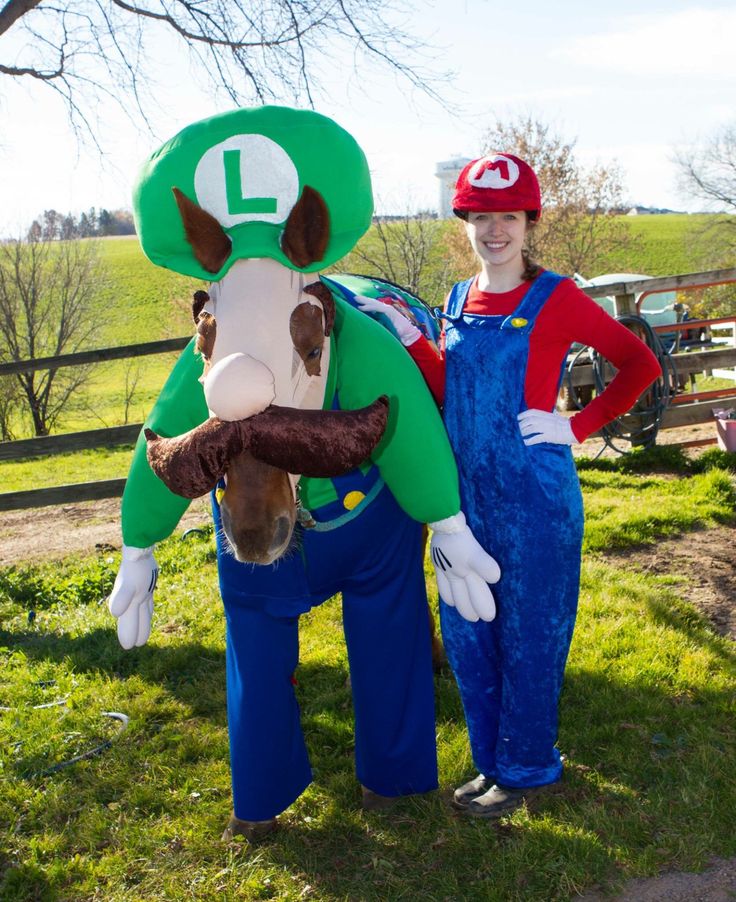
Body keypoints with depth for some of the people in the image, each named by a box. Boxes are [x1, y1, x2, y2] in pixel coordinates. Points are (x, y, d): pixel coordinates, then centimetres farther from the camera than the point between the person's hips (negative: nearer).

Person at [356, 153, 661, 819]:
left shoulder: (556, 299, -8)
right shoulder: (458, 302, 9)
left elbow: (641, 364, -5)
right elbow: (449, 395, 7)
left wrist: (578, 426, -11)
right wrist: (407, 337, -3)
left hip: (534, 495, -6)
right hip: (463, 493, 6)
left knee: (527, 636, 8)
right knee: (466, 633, 15)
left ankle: (526, 769, 29)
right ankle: (495, 761, 35)